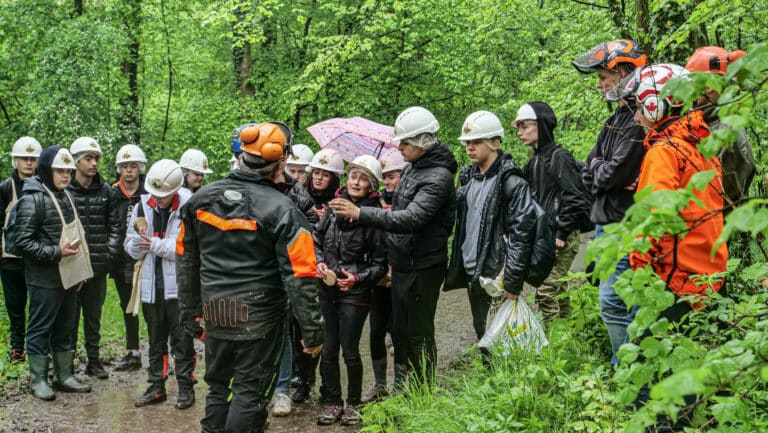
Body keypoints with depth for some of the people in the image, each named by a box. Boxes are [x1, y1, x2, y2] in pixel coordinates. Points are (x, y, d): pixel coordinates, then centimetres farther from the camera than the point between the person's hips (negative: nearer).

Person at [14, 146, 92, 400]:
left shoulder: (65, 196, 13)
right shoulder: (33, 199, -14)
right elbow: (24, 241, -18)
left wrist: (78, 270, 17)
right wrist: (56, 252, -24)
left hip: (68, 277, 8)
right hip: (46, 279, -8)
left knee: (65, 328, 15)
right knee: (40, 329, 2)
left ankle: (64, 376, 25)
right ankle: (38, 380, 12)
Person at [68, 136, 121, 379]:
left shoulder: (106, 192, 5)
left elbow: (114, 226, 11)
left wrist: (110, 253, 2)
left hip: (98, 266, 4)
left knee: (94, 317, 14)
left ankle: (94, 361, 24)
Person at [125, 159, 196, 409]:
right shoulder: (142, 207, 4)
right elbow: (131, 248, 10)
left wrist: (156, 245, -17)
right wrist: (139, 241, -13)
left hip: (179, 287, -5)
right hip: (151, 285, 5)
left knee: (182, 341, 4)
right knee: (155, 340, 16)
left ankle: (186, 387, 17)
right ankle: (157, 386, 28)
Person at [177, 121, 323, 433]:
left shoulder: (201, 199, 1)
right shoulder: (282, 211, -15)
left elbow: (185, 261, 10)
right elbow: (301, 278, -16)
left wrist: (190, 312, 19)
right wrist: (312, 331, -9)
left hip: (215, 315, 5)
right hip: (260, 319, -5)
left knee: (218, 387, 20)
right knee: (249, 393, 5)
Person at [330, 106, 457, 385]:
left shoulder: (438, 178, -21)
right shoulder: (411, 168, 9)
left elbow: (411, 218, -33)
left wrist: (361, 214, -35)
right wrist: (391, 257, 16)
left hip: (422, 269, -9)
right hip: (402, 265, 9)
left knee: (419, 336, 2)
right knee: (399, 331, 18)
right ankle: (400, 391, 32)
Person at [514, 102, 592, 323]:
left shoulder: (560, 157, -12)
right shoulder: (534, 162, 14)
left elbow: (574, 199, -18)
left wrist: (561, 234, -17)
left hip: (561, 238, -9)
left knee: (547, 292, -10)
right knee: (558, 291, 15)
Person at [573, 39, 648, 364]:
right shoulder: (617, 118, 16)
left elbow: (615, 172, -21)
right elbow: (588, 173, 17)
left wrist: (597, 168, -2)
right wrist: (601, 173, -3)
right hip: (606, 224, 10)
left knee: (613, 305, -8)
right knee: (612, 304, 15)